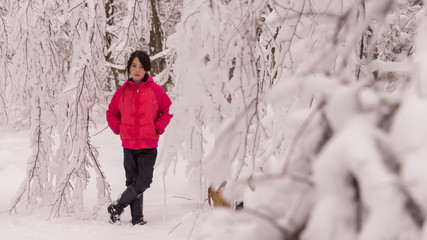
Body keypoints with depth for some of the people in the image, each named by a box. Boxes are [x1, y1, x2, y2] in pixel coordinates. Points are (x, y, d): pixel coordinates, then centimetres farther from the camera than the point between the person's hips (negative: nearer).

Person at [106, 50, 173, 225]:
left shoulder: (156, 90, -3)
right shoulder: (122, 91, 3)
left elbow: (168, 111, 5)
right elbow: (112, 113, 16)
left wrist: (158, 128, -4)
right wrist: (118, 128, 4)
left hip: (149, 146, -2)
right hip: (128, 145, 2)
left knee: (143, 182, -8)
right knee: (132, 182, 6)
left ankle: (117, 206, 7)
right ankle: (136, 217, 13)